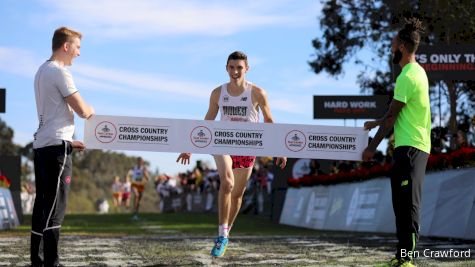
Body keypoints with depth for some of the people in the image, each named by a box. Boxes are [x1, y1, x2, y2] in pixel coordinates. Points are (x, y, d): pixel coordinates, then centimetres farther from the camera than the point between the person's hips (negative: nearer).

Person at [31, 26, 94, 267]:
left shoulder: (42, 71, 17)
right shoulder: (60, 72, -12)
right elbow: (83, 111, -14)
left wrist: (68, 140, 23)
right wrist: (91, 110, 8)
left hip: (42, 144, 9)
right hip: (56, 146, -9)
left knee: (43, 204, 10)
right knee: (54, 207, -10)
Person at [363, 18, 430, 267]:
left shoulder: (407, 76, -15)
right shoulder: (417, 72, 16)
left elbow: (392, 116, -13)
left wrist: (372, 147, -7)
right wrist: (377, 122, 27)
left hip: (410, 146, -10)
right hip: (412, 145, 10)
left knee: (408, 202, -10)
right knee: (402, 202, 12)